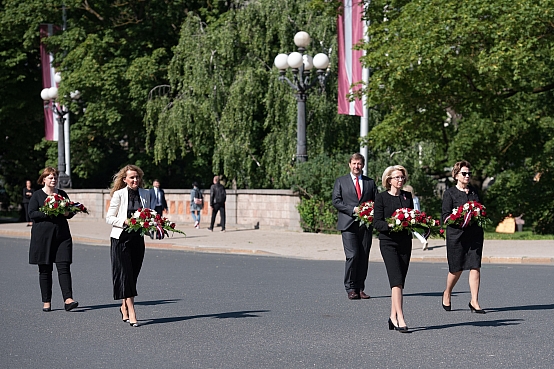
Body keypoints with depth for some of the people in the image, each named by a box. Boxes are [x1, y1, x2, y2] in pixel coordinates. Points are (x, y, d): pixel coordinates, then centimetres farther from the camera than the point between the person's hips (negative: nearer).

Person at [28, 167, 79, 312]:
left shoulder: (62, 194, 14)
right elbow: (32, 213, -6)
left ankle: (68, 299, -14)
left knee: (64, 267, -8)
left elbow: (71, 212, 17)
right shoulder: (37, 195, 3)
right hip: (42, 236, -2)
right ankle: (46, 301, 10)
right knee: (45, 269, 3)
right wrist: (48, 213, -19)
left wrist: (67, 213, -6)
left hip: (62, 235, 2)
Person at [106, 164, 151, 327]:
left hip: (137, 239, 5)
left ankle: (124, 308, 25)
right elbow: (109, 218, -4)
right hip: (121, 239, -5)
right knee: (125, 274, -10)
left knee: (133, 275, 8)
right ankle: (131, 313, -14)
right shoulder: (119, 194, -5)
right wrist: (124, 222, -18)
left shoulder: (145, 194, 8)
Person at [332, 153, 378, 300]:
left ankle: (360, 288, 9)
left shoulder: (370, 182, 16)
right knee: (352, 256, -12)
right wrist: (353, 209, -11)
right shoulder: (341, 181, 9)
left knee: (364, 257, 2)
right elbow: (336, 201, 0)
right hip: (348, 224, -3)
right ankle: (351, 289, -4)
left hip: (366, 225, 3)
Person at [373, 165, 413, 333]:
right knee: (396, 280, -15)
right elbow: (376, 223, -5)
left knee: (399, 282, 6)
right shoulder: (382, 197, -1)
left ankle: (393, 317, 15)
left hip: (405, 242, 5)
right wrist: (390, 224, -23)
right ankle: (400, 319, -19)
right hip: (388, 242, -5)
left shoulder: (408, 196, 13)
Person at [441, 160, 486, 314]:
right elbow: (445, 217, -5)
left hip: (475, 233, 4)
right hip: (456, 234, -4)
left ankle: (474, 301, -1)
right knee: (456, 269, 2)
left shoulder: (474, 192, 16)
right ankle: (447, 294, 28)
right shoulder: (450, 193, 1)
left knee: (475, 267, -4)